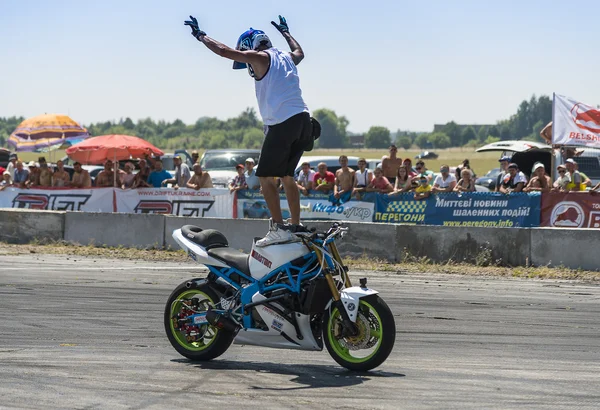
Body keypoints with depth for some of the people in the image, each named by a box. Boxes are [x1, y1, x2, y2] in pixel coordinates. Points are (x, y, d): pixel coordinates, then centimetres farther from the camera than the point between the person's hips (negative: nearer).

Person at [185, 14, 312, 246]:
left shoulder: (260, 57, 0)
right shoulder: (287, 58, 21)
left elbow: (224, 51, 1)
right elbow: (300, 52, 47)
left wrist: (199, 35, 15)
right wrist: (285, 32, 62)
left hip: (282, 124, -8)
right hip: (303, 121, 8)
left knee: (266, 177, -2)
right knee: (286, 176, 17)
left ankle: (279, 227, -9)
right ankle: (297, 227, 15)